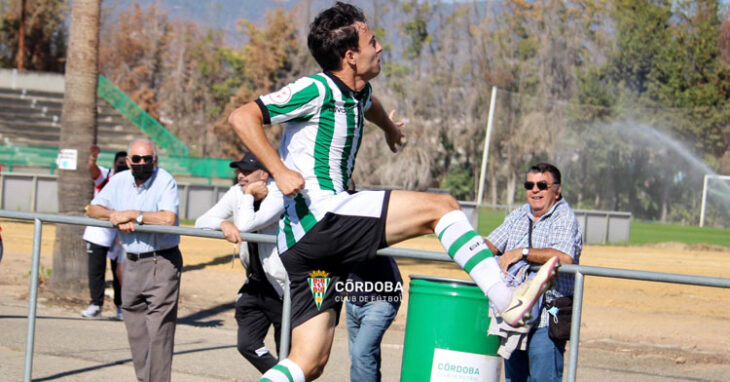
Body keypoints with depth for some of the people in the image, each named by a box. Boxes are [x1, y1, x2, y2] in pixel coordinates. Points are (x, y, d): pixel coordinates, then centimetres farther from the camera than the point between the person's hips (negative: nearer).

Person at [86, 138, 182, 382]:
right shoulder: (119, 181, 7)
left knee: (158, 330, -10)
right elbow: (93, 209, 9)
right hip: (132, 262, 7)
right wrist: (117, 216, -11)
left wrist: (132, 214, -17)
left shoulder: (165, 181, -12)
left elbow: (168, 219, -26)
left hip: (161, 263, -7)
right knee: (135, 330, 12)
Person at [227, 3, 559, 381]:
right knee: (442, 206, -8)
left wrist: (390, 128, 65)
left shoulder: (358, 93, 19)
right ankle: (508, 303, -14)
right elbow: (242, 117, -16)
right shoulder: (317, 90, -9)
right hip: (318, 216, -9)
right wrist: (280, 171, -23)